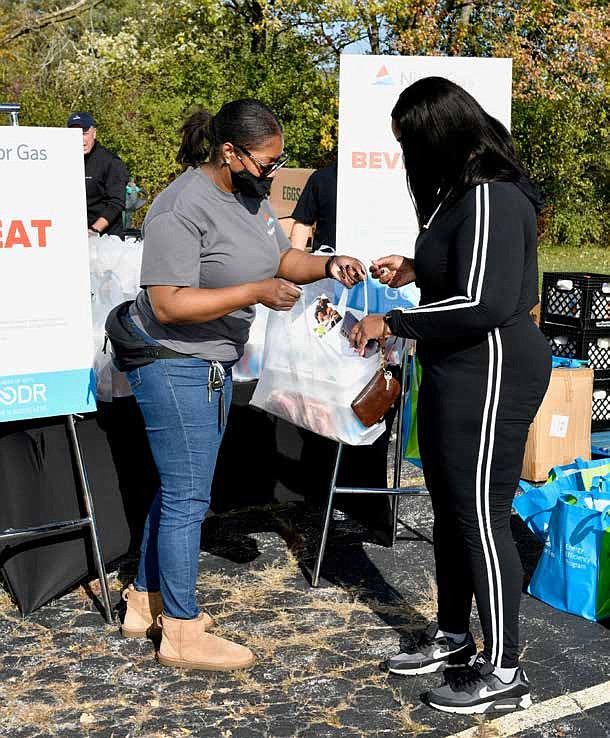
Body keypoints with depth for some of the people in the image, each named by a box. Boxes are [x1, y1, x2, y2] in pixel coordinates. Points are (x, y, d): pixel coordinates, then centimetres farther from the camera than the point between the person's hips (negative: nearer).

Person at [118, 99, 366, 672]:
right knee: (188, 498, -3)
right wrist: (255, 293, -29)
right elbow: (168, 304, -25)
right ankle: (181, 634, 11)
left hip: (212, 362, 10)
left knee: (177, 488, 18)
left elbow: (280, 258, 15)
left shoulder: (250, 193, 5)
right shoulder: (183, 208, -22)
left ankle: (146, 601, 33)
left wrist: (327, 266, -4)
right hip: (174, 364, -9)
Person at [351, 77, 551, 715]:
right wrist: (414, 270, 13)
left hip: (491, 375, -11)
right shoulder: (463, 190, 10)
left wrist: (392, 323, -20)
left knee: (481, 518, -2)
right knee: (449, 506, 18)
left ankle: (503, 672, 13)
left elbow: (485, 304, -28)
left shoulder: (491, 200, -22)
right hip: (455, 372, 11)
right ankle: (452, 635, 35)